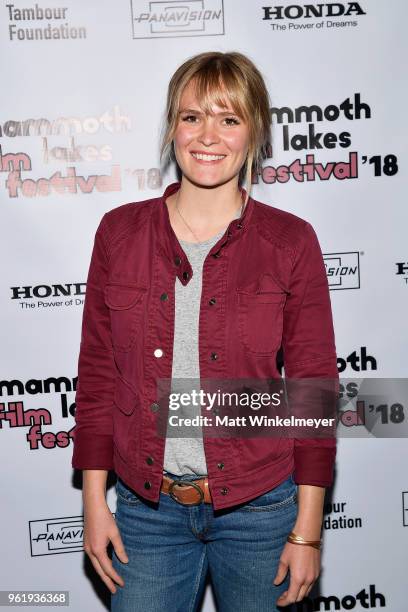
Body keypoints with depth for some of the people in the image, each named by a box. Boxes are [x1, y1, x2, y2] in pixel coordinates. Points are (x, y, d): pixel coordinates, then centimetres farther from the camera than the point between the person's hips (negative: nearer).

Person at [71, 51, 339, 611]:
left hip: (259, 508, -1)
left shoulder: (291, 242, -8)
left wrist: (307, 532, -4)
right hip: (146, 506, 2)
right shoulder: (119, 231, -2)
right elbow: (97, 375, 2)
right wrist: (94, 501, 2)